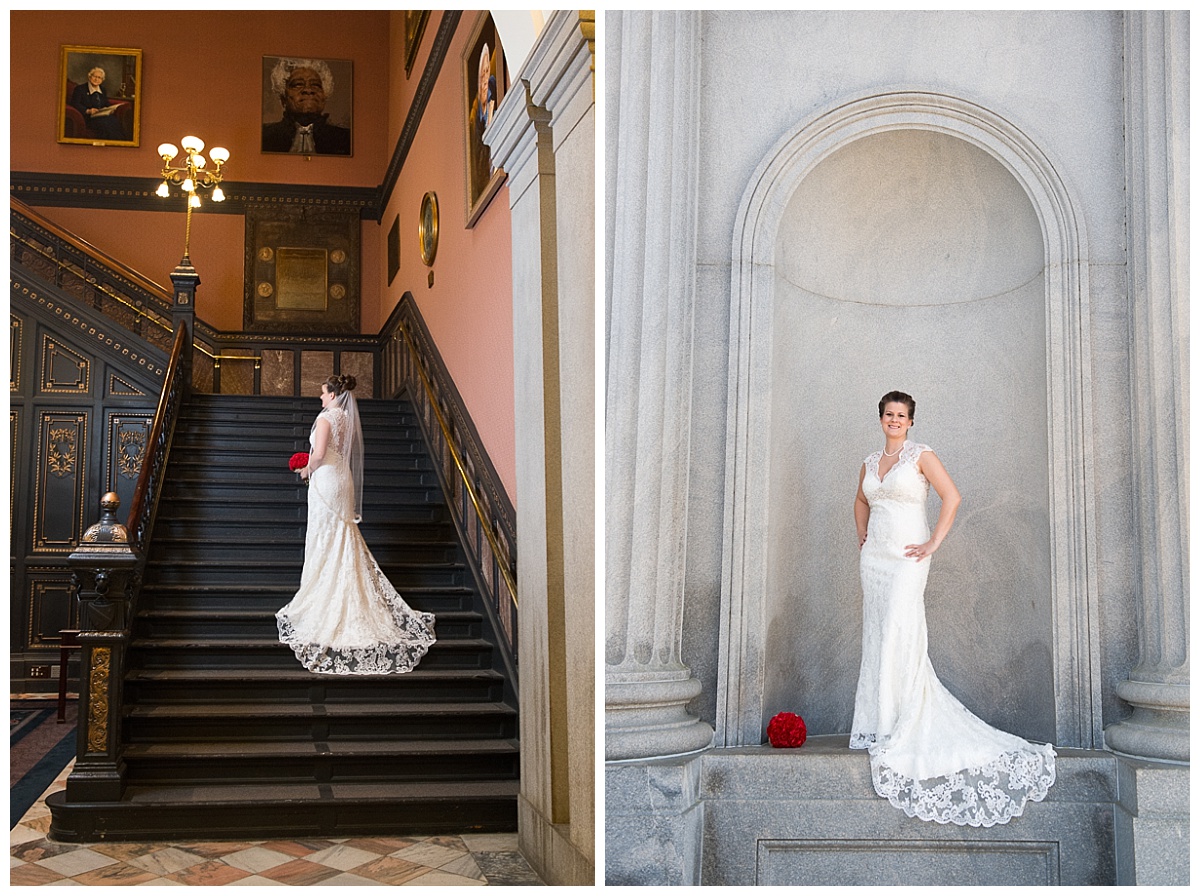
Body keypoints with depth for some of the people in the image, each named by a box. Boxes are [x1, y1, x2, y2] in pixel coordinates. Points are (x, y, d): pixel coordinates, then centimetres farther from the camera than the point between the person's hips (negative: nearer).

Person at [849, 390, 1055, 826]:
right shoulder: (870, 462, 15)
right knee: (876, 636, 5)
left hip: (906, 556, -6)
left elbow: (952, 496, -10)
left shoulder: (920, 455, -3)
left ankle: (901, 728, -8)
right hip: (874, 556, 6)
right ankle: (877, 723, 11)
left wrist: (933, 543, -12)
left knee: (900, 637, -11)